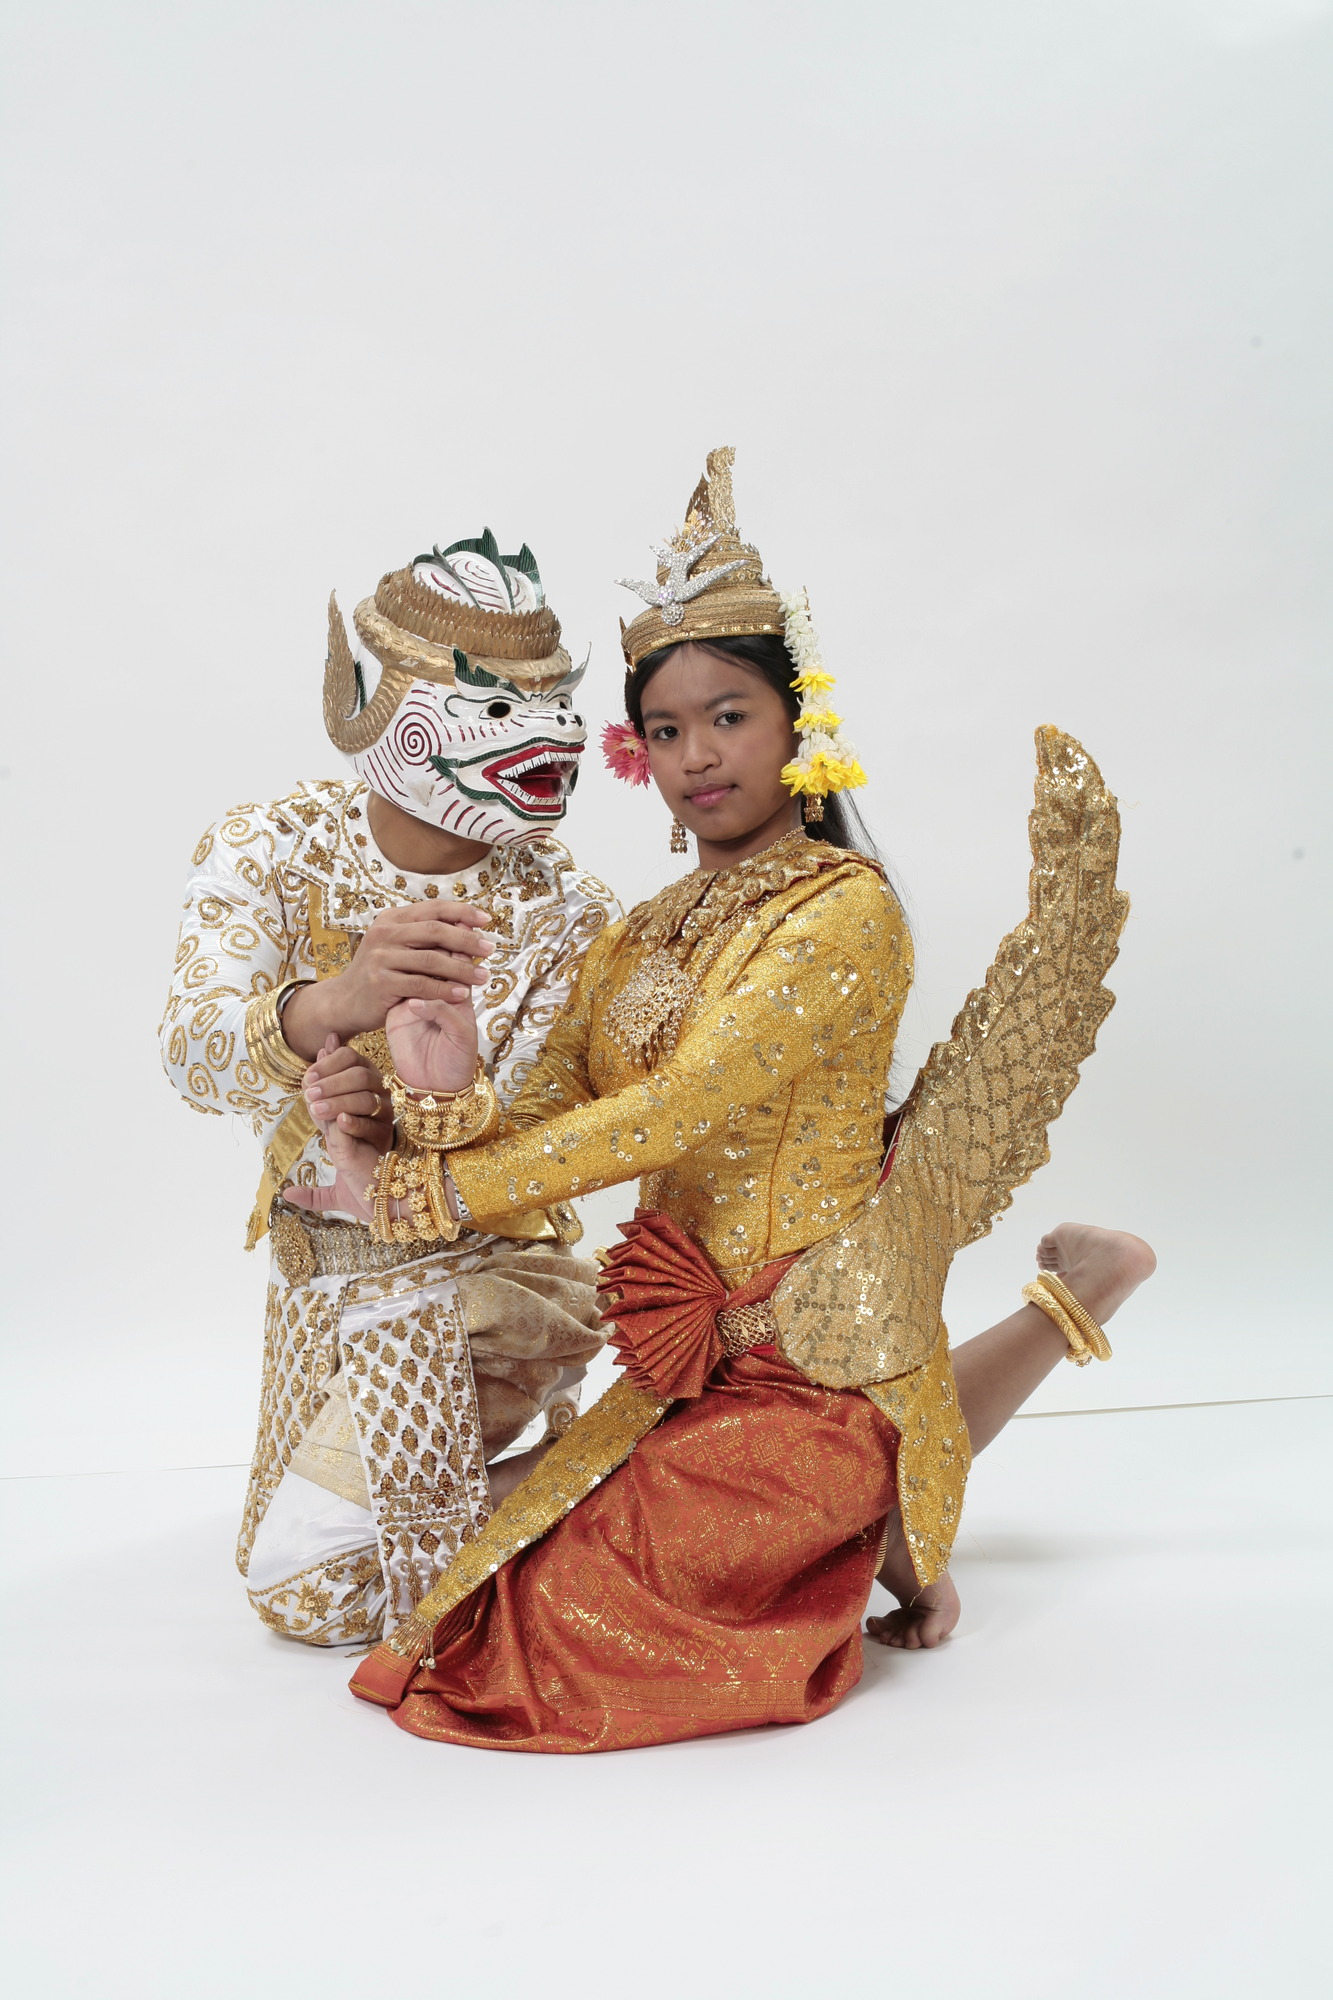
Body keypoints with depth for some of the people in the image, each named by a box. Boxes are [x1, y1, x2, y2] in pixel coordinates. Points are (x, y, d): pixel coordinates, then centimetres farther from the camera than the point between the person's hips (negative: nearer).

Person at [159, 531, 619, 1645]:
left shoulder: (566, 913, -19)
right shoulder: (271, 851, -15)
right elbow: (193, 1052, -30)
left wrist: (406, 1123, -46)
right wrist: (329, 1005, -53)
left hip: (471, 1270, -4)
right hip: (317, 1264, 5)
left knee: (312, 1584, -9)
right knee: (288, 1558, 21)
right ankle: (509, 1432, 38)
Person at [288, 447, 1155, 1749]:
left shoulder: (844, 912, -15)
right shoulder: (633, 944, 8)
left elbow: (680, 1109, -23)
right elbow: (556, 1112, -1)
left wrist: (423, 1188, -22)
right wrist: (449, 1113, -25)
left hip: (815, 1360, -7)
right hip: (698, 1355, 8)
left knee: (585, 1607, -12)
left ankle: (879, 1527, 12)